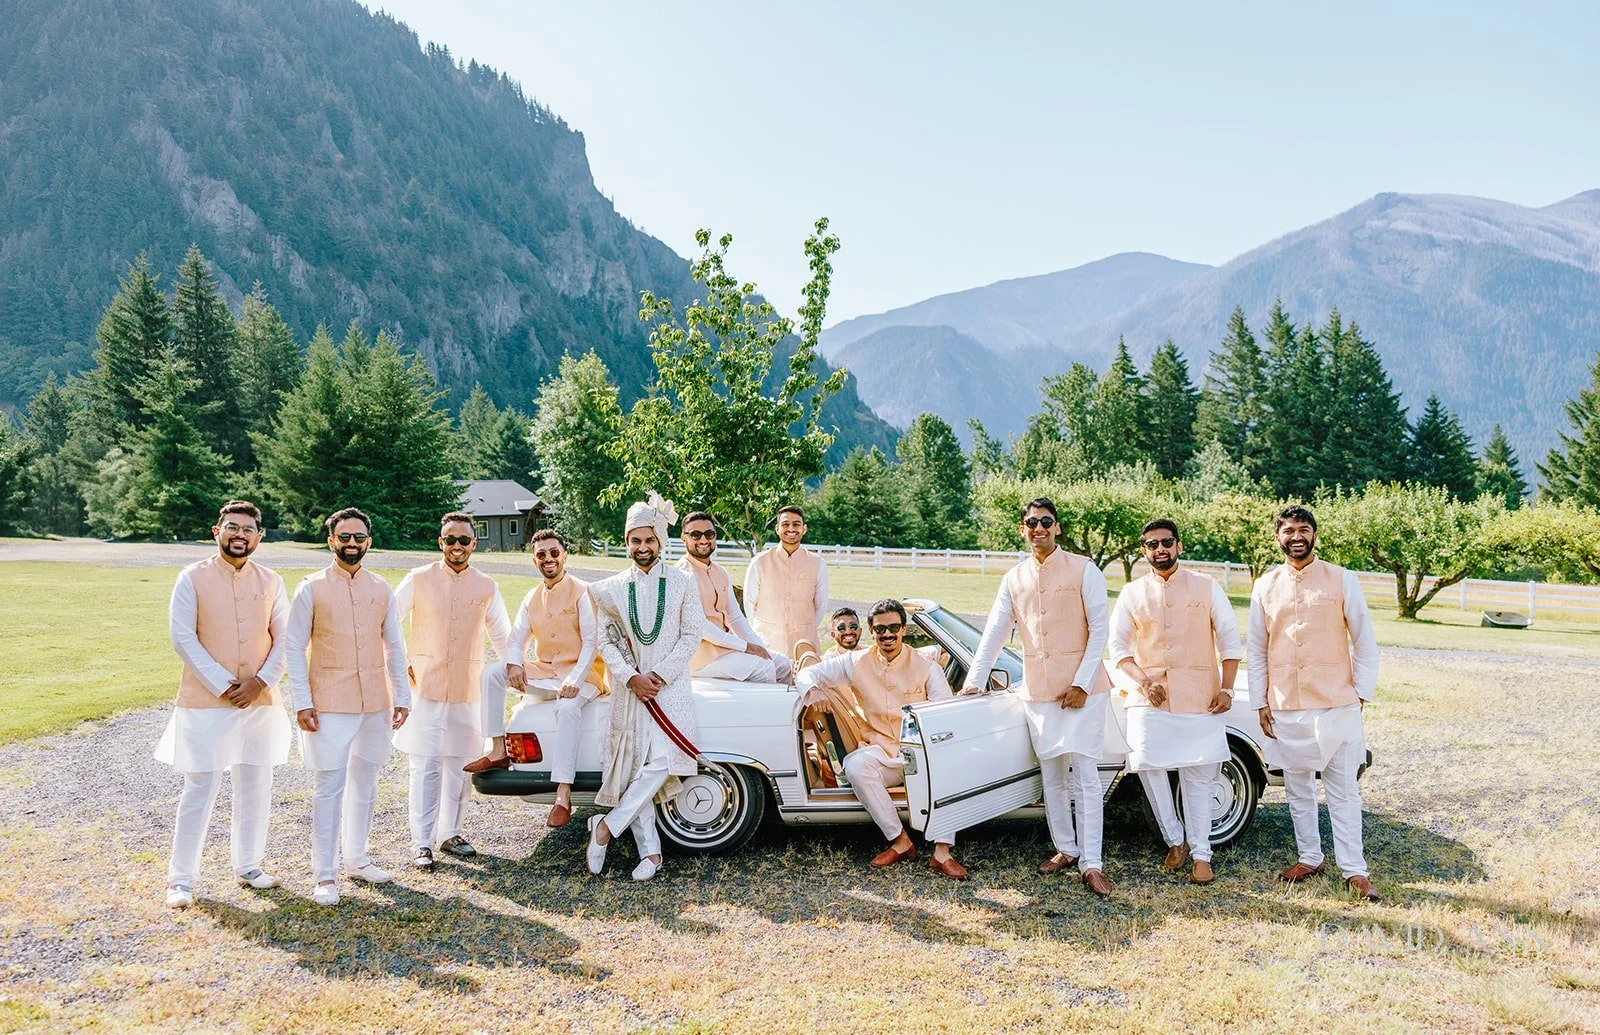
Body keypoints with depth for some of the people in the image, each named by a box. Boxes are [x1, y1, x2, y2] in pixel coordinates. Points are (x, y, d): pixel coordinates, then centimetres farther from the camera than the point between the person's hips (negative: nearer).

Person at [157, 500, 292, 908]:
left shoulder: (270, 581, 6)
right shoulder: (193, 578, -4)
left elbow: (285, 638, 5)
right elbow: (183, 638, -8)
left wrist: (261, 681, -9)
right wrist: (222, 686, -13)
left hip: (260, 702, 4)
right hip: (206, 703, -3)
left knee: (255, 788, 10)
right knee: (200, 790, -2)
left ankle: (248, 865, 26)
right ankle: (180, 879, 11)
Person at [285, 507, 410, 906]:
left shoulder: (381, 589, 7)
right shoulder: (312, 588, -2)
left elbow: (394, 645, 11)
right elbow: (294, 647, -3)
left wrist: (401, 697, 6)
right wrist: (301, 702, -10)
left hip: (375, 704, 4)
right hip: (328, 705, -4)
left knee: (365, 783, 13)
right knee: (329, 787, -4)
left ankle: (358, 858, 27)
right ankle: (325, 876, 3)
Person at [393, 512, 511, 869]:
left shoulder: (486, 586, 7)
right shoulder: (418, 579, 0)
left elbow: (501, 634, 16)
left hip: (468, 691, 3)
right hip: (425, 687, -2)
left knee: (461, 766, 8)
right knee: (426, 766, -4)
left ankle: (450, 833, 23)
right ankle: (421, 843, 3)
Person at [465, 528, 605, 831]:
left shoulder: (582, 592, -6)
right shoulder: (532, 598, 13)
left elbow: (592, 642, -13)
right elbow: (518, 639, 11)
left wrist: (575, 680, -25)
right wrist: (514, 664, -13)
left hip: (581, 674, -7)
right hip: (543, 672, 7)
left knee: (568, 707, -37)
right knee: (491, 673, -10)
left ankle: (563, 797, -40)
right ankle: (498, 751, -10)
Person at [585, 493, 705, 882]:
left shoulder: (682, 584, 4)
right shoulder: (612, 588, 8)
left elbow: (693, 635, 0)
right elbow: (606, 641, 5)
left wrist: (660, 675, -9)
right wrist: (631, 677, -10)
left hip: (672, 687, -1)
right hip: (628, 689, 2)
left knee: (661, 763, -17)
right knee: (633, 767, -2)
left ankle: (606, 826, -5)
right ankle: (650, 851, 4)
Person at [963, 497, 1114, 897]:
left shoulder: (1083, 570, -2)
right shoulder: (1014, 579, 10)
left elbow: (1099, 629, -5)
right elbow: (994, 634, 10)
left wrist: (1082, 684, -12)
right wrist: (974, 681, 2)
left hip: (1081, 688, -4)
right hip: (1037, 690, 4)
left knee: (1085, 772, -8)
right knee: (1051, 774, 8)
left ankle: (1091, 864, -7)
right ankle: (1065, 849, 21)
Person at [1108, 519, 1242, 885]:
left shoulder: (1206, 587, 4)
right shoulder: (1132, 593, 8)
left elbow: (1229, 640, 3)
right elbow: (1118, 646, 5)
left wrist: (1226, 689, -5)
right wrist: (1143, 680, -10)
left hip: (1199, 699, -1)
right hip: (1150, 700, 1)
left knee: (1198, 778, 0)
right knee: (1148, 765, -9)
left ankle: (1201, 854, 13)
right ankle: (1175, 840, 11)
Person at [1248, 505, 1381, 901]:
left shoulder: (1342, 581, -1)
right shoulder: (1265, 587, 6)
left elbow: (1364, 642, 2)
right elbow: (1256, 650, 9)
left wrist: (1362, 693, -3)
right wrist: (1260, 703, 5)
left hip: (1337, 704, -3)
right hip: (1285, 706, 3)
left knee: (1343, 789, 0)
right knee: (1297, 787, 12)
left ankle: (1354, 870, 8)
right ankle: (1309, 858, 25)